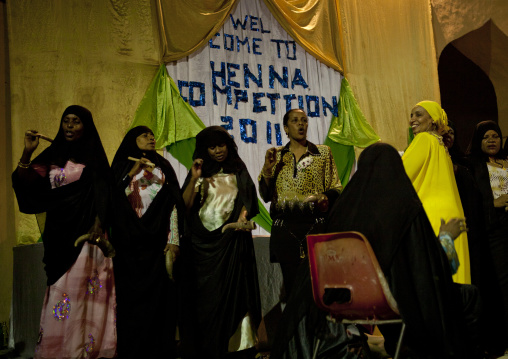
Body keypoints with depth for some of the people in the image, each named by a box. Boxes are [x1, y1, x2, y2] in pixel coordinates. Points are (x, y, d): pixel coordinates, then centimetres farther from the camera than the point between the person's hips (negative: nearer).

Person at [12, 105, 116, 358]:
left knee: (78, 289, -7)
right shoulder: (52, 155, 13)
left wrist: (98, 226, -17)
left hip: (84, 233, -4)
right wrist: (27, 152, -7)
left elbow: (103, 194, -4)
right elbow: (24, 185, 7)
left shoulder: (94, 157, 3)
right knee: (59, 289, 4)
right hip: (58, 233, 4)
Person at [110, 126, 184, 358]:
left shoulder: (163, 167, 13)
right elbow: (117, 199, -4)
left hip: (158, 241, 1)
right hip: (130, 243, -1)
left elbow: (174, 203, 7)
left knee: (159, 296, -2)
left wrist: (174, 240, -2)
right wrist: (133, 173, -13)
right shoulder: (123, 167, 10)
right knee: (131, 295, -4)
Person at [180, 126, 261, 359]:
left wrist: (242, 219, -11)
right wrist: (194, 178, -9)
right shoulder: (200, 174, 10)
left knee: (231, 292, -3)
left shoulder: (238, 173, 12)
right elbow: (184, 206, 0)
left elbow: (247, 202, 8)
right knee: (203, 295, 1)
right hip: (202, 243, 0)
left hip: (231, 241, 0)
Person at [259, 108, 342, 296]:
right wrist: (267, 168, -5)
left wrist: (325, 198, -14)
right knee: (292, 282, 2)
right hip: (285, 228, 1)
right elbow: (266, 195, 10)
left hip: (316, 225, -1)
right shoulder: (276, 155, 14)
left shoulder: (323, 152, 11)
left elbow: (336, 188, 7)